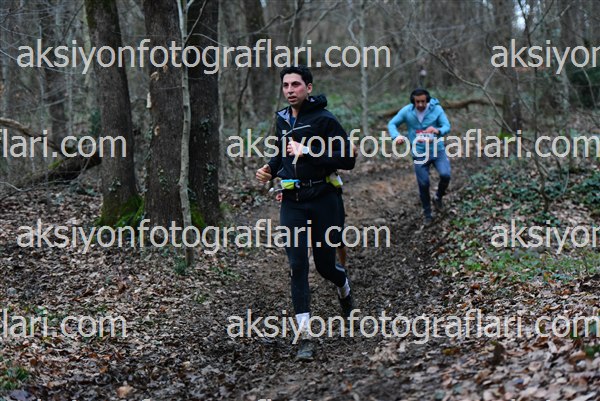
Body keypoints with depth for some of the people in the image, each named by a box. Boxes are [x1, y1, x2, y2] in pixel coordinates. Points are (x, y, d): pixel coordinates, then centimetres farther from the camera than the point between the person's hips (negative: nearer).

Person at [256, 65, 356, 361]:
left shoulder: (324, 119, -9)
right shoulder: (282, 119, 12)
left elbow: (348, 159, -15)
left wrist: (309, 152, -22)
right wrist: (271, 168, 9)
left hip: (323, 200, -4)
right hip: (292, 203, 4)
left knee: (325, 264, 6)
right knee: (297, 266, -6)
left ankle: (343, 287, 44)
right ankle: (305, 337, -6)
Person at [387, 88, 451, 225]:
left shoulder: (436, 109, -10)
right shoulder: (406, 111, -7)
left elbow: (447, 126, -13)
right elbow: (392, 124, -2)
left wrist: (438, 130, -38)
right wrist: (396, 136, -23)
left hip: (437, 149, 0)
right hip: (419, 153, 1)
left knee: (445, 175, -21)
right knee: (423, 184, 4)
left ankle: (438, 197, 11)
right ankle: (427, 214, 25)